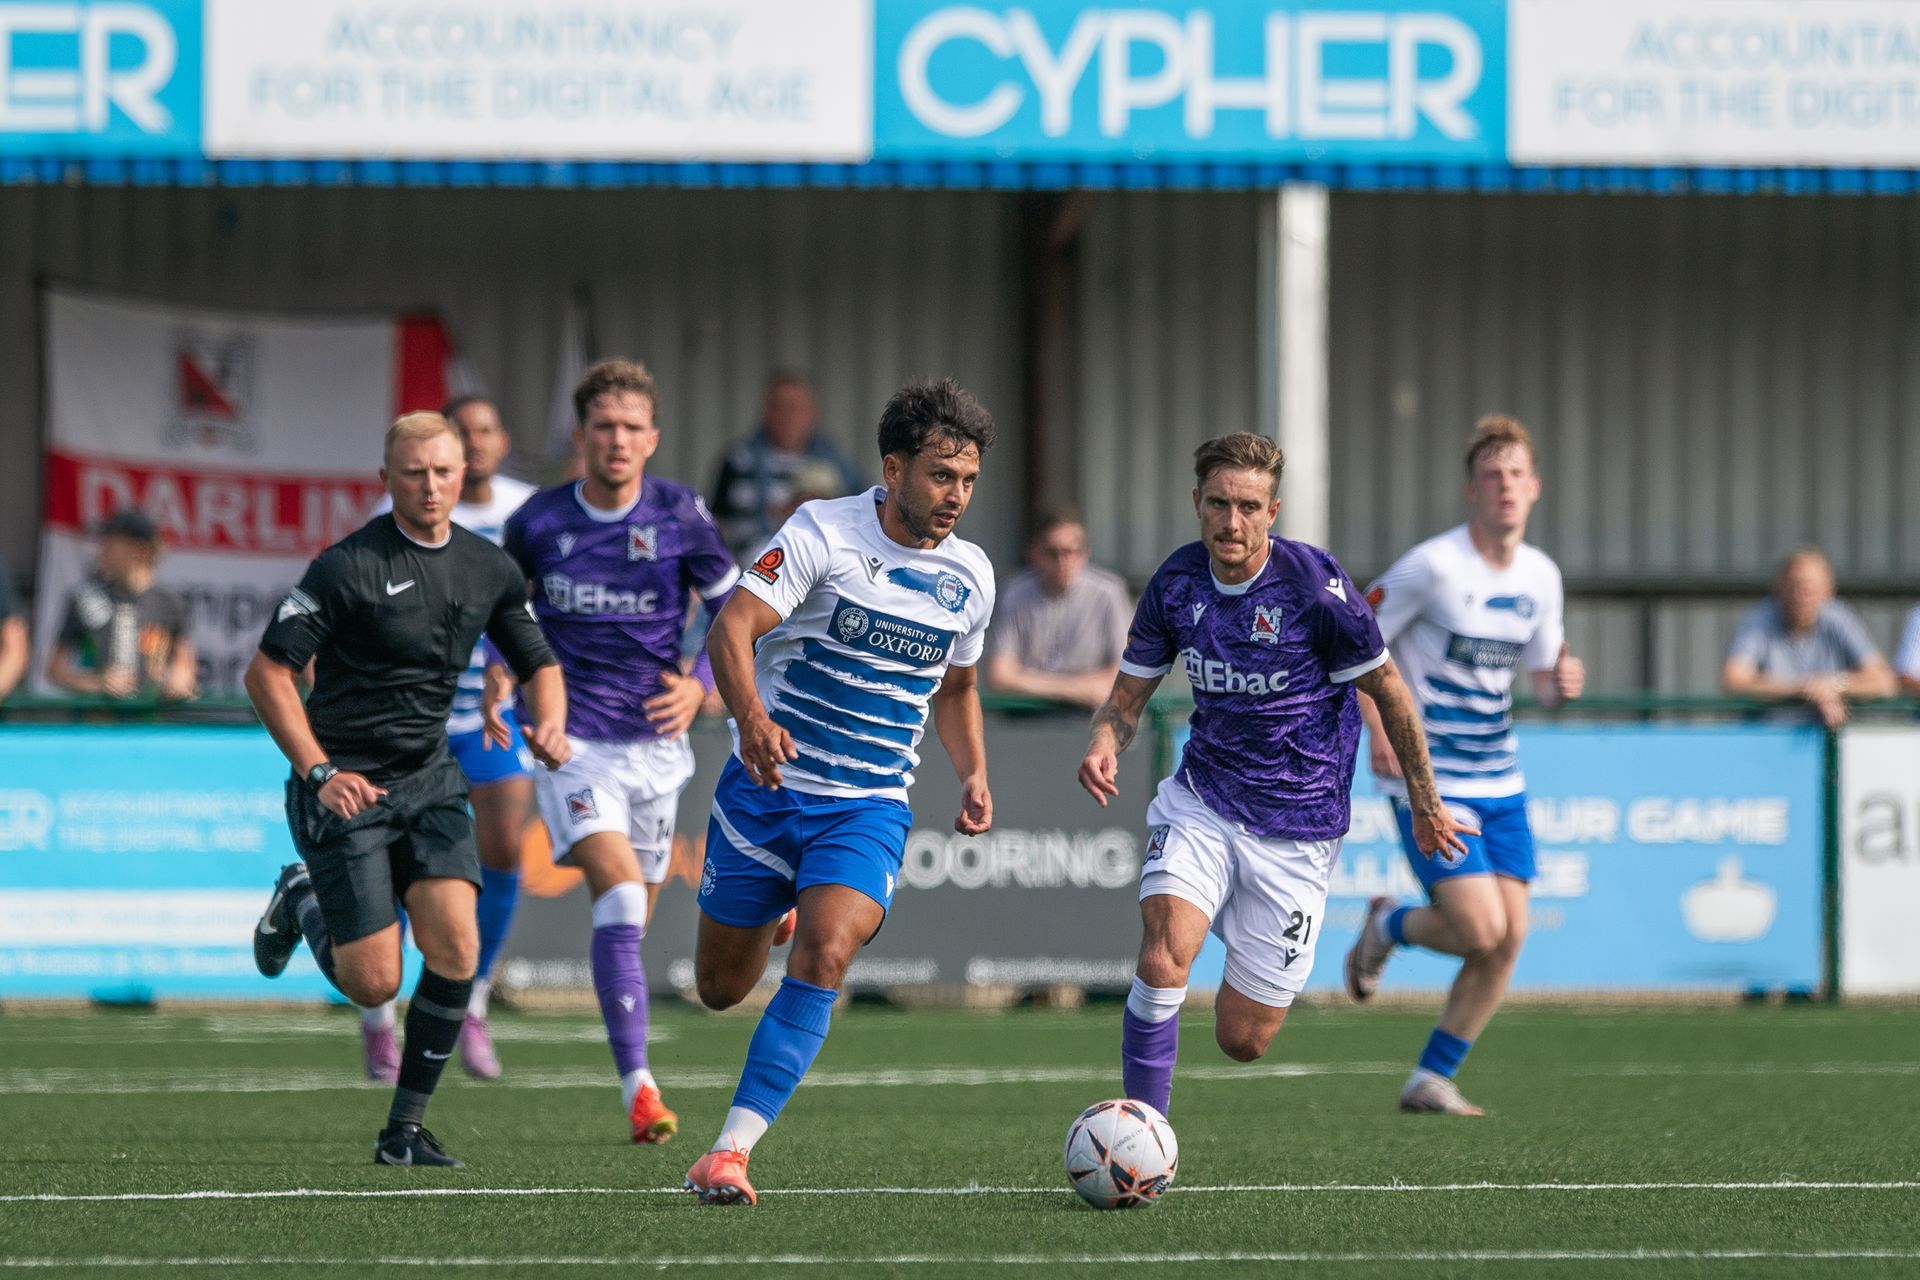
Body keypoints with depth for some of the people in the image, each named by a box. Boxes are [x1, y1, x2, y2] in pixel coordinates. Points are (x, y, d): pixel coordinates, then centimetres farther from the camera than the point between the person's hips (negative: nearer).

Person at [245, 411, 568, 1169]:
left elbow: (539, 662, 19)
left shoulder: (489, 569, 5)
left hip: (430, 780, 5)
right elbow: (267, 672, -12)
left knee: (456, 948, -15)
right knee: (373, 984, -7)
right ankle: (302, 902, 29)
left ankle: (405, 1128, 0)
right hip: (347, 787, -5)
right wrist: (320, 773, -20)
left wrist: (550, 723, -4)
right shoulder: (349, 567, -13)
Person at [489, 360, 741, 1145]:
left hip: (655, 741, 2)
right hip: (573, 742, -2)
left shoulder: (680, 515, -3)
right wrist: (501, 675, 4)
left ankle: (636, 1079, 31)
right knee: (619, 897, -21)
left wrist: (700, 684, -4)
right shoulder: (538, 522, -3)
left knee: (629, 922, 10)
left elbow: (731, 608, 10)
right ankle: (638, 1088, -26)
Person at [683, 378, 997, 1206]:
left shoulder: (969, 576, 4)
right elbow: (731, 627, -21)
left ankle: (730, 1151, -25)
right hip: (767, 784, -2)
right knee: (720, 989, 9)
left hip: (869, 805, 2)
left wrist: (973, 775, 7)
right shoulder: (824, 533, -12)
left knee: (825, 953, -25)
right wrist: (751, 717, -40)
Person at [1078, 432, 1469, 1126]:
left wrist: (1426, 805, 2)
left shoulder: (1314, 585, -16)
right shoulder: (1177, 583, -4)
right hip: (1201, 801, 3)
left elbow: (1388, 691, -5)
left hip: (1297, 827, -3)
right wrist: (1105, 743, -17)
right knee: (1164, 953, -26)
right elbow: (1129, 694, 6)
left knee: (1242, 1041, 2)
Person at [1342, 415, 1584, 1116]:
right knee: (1481, 930, -16)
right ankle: (1387, 926, 18)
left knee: (1509, 940, -1)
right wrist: (1379, 730, -18)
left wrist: (1563, 682, -8)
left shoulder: (1541, 577, 5)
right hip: (1430, 784, -6)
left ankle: (1432, 1079, 13)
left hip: (1500, 782, 6)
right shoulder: (1433, 566, -15)